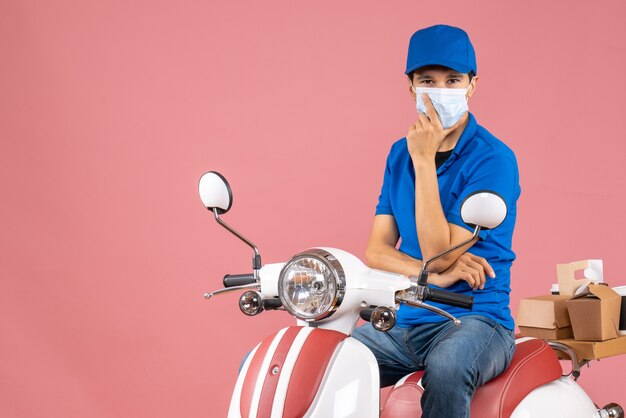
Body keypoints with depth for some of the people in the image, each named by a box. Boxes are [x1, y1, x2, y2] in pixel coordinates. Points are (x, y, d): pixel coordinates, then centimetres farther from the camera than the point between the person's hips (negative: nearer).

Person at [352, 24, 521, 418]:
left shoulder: (493, 159, -10)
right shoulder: (400, 153, 10)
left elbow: (439, 254, -17)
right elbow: (376, 251, 4)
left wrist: (424, 159, -19)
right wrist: (435, 276, -15)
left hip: (475, 319, -5)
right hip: (402, 322, 5)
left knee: (446, 368, -39)